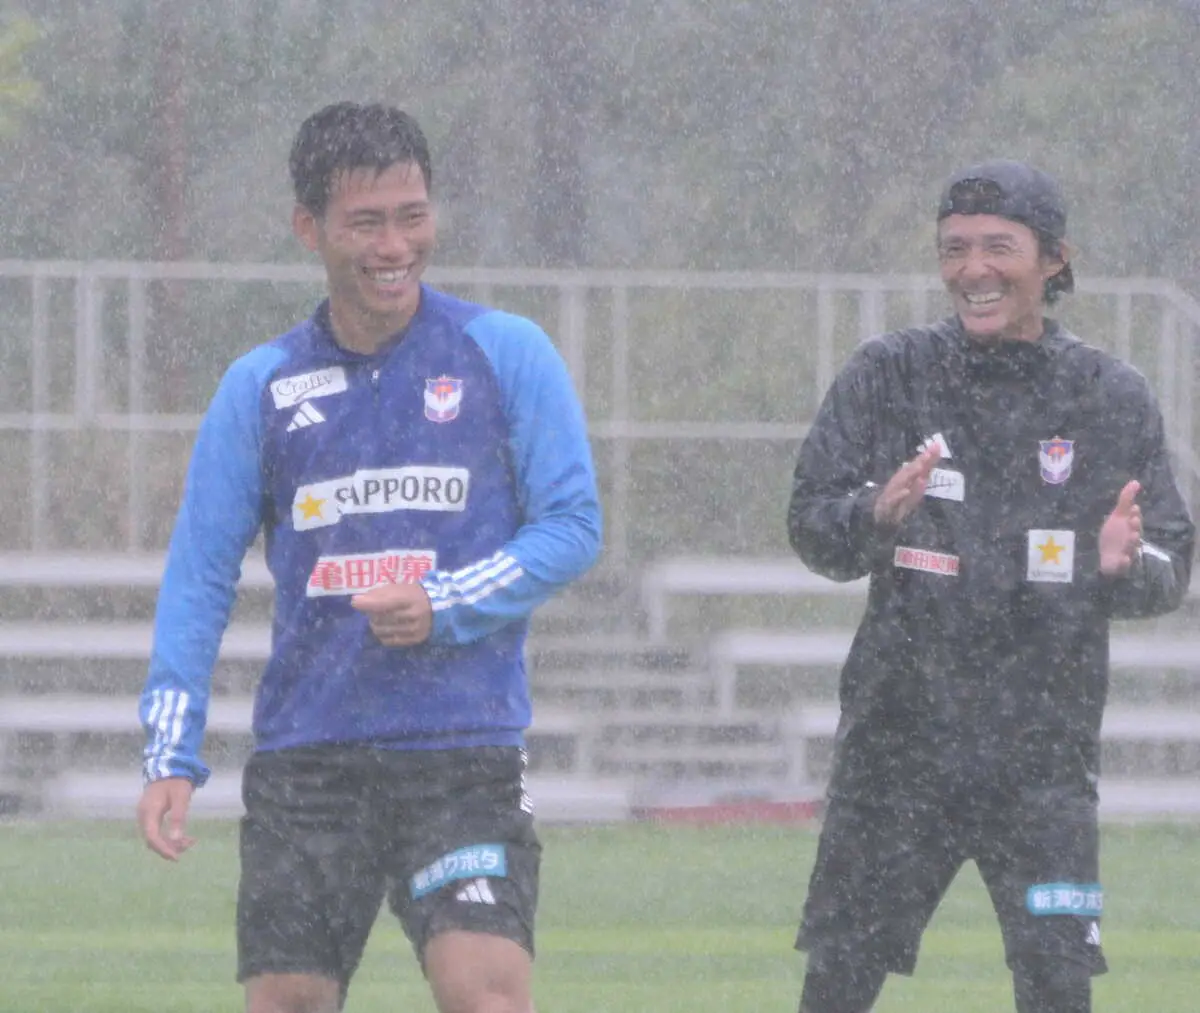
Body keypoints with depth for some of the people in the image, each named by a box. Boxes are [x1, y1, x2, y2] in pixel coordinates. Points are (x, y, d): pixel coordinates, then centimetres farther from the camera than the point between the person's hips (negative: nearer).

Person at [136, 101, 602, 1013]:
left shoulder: (507, 355, 2)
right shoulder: (261, 387, 8)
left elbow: (575, 525, 1)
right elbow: (200, 576, 9)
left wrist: (448, 605, -14)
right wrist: (171, 756, 0)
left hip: (466, 753, -2)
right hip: (305, 756, 3)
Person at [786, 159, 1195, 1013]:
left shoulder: (1113, 398, 4)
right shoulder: (889, 376, 3)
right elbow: (811, 527, -2)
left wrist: (1126, 567, -19)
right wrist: (875, 517, -24)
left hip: (1044, 754, 0)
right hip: (898, 741, 0)